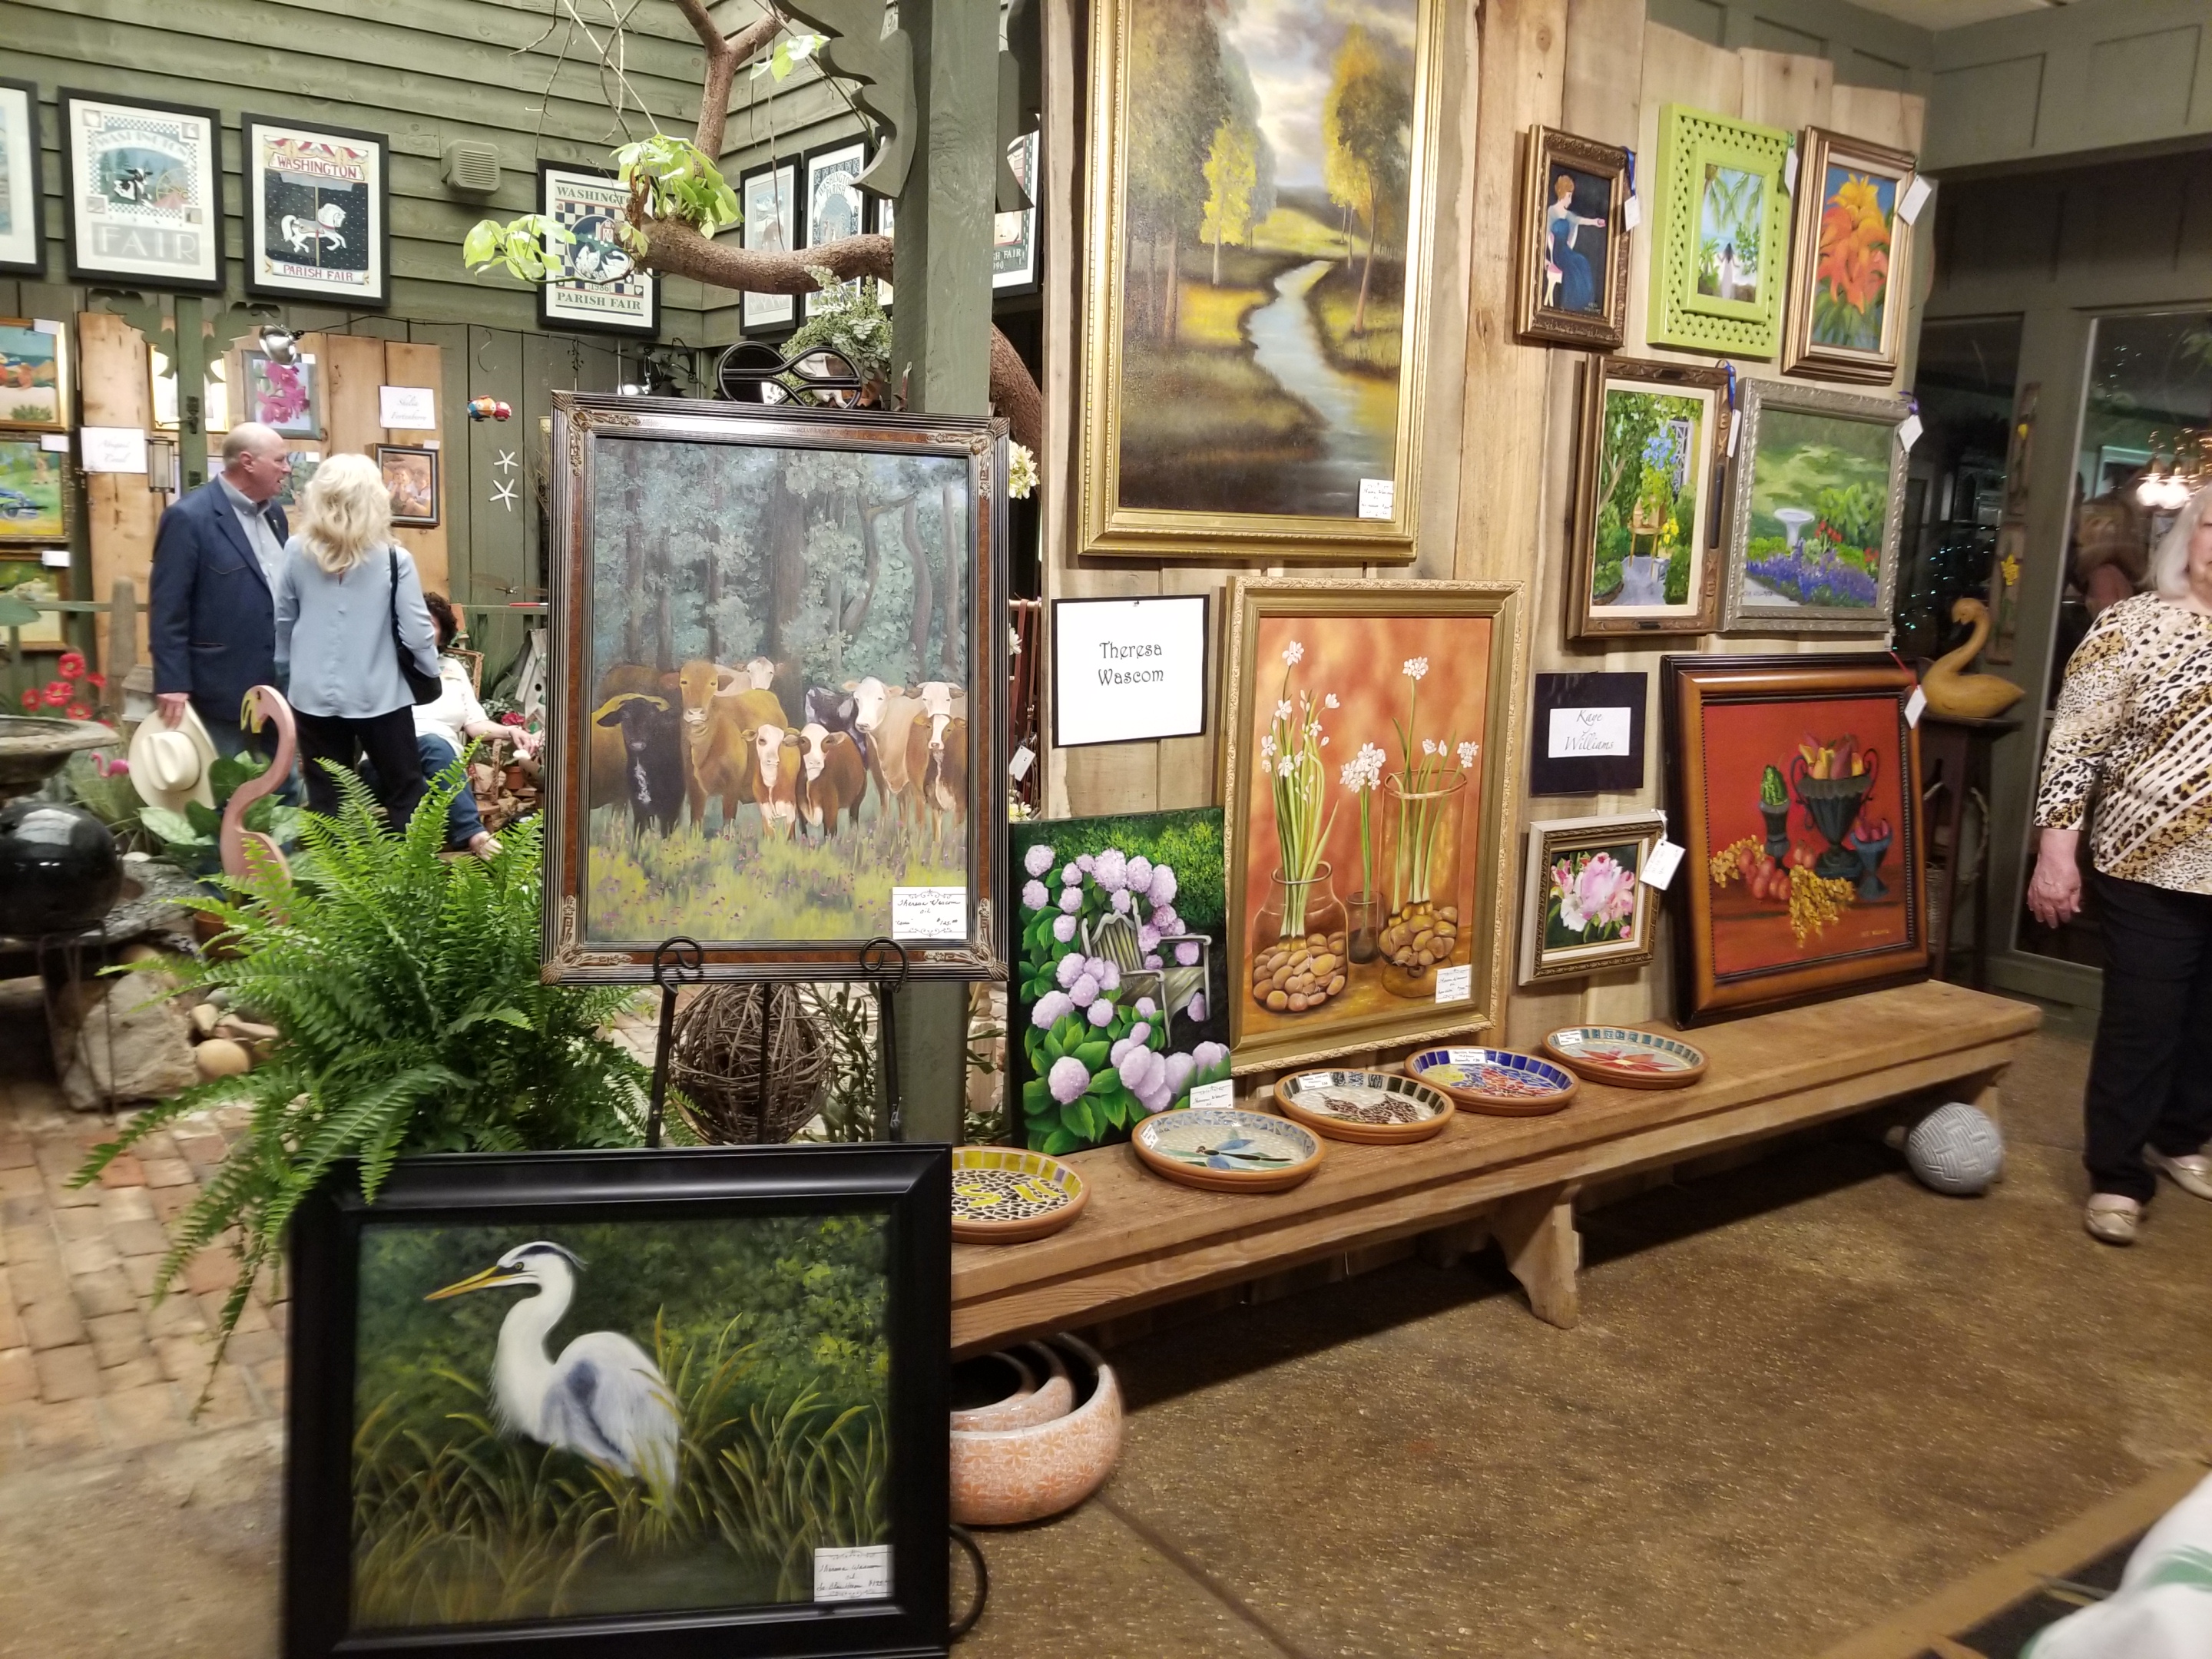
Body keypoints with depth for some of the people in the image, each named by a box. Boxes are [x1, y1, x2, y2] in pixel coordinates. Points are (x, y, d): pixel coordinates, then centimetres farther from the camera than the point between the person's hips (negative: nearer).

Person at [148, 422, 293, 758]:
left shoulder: (273, 513, 11)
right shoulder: (189, 517, -12)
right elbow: (167, 609, -13)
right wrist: (172, 684, -17)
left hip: (276, 684, 7)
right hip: (223, 690, -7)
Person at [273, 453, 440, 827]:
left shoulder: (296, 552, -1)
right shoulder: (393, 558, -10)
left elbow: (283, 621, 9)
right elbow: (416, 631, -8)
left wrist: (286, 672, 23)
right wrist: (431, 675, 9)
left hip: (314, 695, 3)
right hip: (379, 696, -3)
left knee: (325, 801, 10)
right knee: (404, 795, 8)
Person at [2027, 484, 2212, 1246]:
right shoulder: (2133, 624, -6)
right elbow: (2077, 743, -8)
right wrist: (2056, 847, -13)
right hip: (2150, 870, -4)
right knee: (2140, 1025, 2)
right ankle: (2116, 1175, 15)